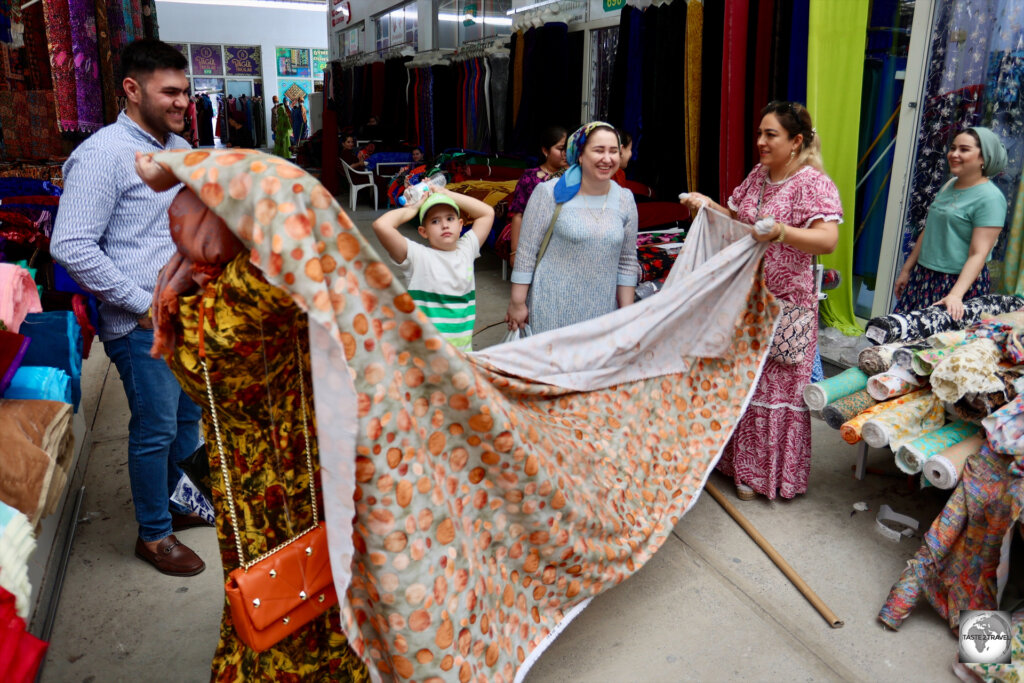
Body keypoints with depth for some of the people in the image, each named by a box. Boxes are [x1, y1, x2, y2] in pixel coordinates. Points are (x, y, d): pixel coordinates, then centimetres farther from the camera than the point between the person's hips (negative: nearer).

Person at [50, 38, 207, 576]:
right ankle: (153, 534, 22)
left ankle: (178, 501, 39)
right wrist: (146, 304, -18)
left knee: (189, 416, 18)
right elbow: (71, 246, -19)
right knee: (156, 429, 3)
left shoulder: (181, 148, 10)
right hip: (142, 323, -7)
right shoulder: (102, 155, -15)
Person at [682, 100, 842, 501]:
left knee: (776, 388, 3)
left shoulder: (814, 184, -14)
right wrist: (707, 205, 2)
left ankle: (765, 472, 19)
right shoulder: (758, 175, 9)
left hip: (786, 305, -7)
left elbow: (827, 241, -26)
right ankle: (740, 460, 31)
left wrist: (780, 231, -43)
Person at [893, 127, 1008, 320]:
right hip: (923, 276, 7)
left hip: (961, 281, -7)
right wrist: (906, 270, 19)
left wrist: (956, 295, -28)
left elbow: (978, 254, -18)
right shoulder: (949, 185, 12)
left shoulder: (990, 198, -12)